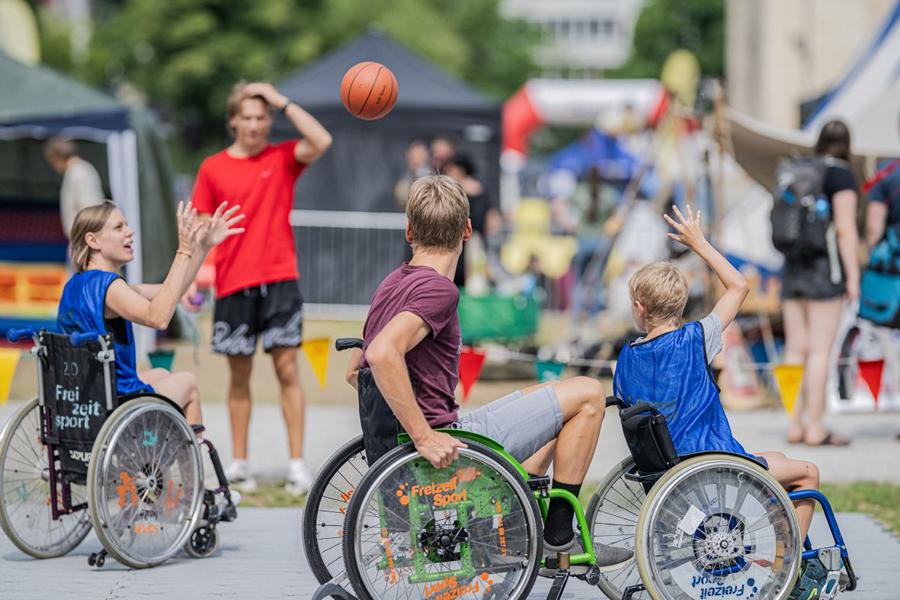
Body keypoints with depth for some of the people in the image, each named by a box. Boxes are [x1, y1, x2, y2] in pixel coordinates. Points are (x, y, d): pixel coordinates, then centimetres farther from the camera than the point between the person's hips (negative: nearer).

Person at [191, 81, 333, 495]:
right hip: (233, 285, 1)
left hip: (279, 280, -1)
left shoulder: (283, 158, 4)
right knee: (240, 374, 6)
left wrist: (282, 101, -11)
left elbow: (322, 141, -15)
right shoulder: (213, 169, 5)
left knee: (287, 369, -4)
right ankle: (238, 463, 14)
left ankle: (297, 464, -4)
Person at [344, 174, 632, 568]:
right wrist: (423, 436, -30)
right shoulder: (437, 289, -18)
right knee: (588, 393, 0)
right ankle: (559, 535, 5)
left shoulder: (393, 284, 11)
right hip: (445, 443, -10)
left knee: (549, 401, 30)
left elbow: (355, 370, 19)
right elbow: (382, 354, -33)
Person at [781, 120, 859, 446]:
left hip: (792, 269, 6)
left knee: (795, 349, 7)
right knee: (820, 350, -6)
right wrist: (853, 275, -10)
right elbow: (846, 229, -12)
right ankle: (816, 428, -6)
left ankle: (795, 425, 6)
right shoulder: (841, 175, -6)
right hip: (825, 268, -6)